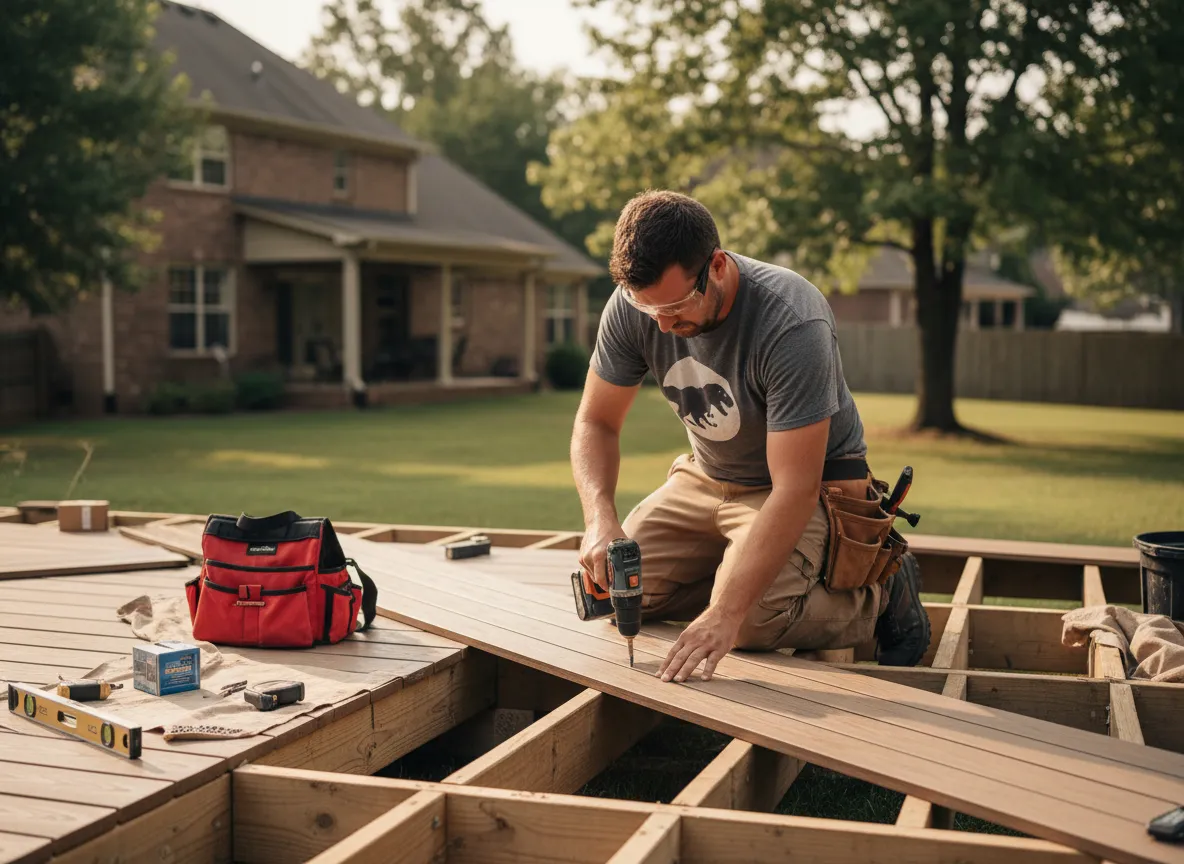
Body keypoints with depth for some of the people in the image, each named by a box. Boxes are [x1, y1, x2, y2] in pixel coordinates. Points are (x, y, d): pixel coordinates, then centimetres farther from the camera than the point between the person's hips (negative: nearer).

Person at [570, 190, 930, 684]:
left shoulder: (792, 325, -35)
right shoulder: (632, 307, -18)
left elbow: (795, 489, -36)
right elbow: (596, 423, -7)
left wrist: (726, 611, -42)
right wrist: (600, 519, -27)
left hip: (810, 481, -6)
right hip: (705, 476, 6)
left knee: (753, 620, -29)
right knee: (615, 587, -9)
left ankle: (881, 596, -1)